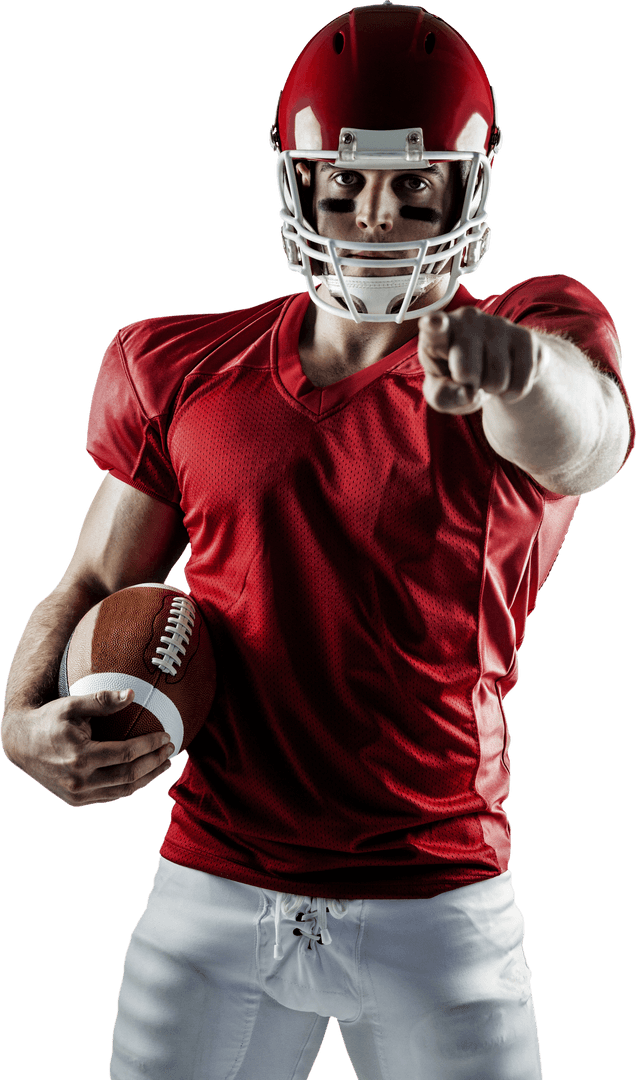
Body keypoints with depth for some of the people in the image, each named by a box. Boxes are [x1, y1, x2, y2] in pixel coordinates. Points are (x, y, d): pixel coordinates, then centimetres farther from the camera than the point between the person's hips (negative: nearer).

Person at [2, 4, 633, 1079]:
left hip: (442, 907, -2)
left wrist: (519, 362, -51)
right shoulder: (186, 374, 4)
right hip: (213, 897, 2)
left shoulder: (530, 343, -5)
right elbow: (94, 586, 10)